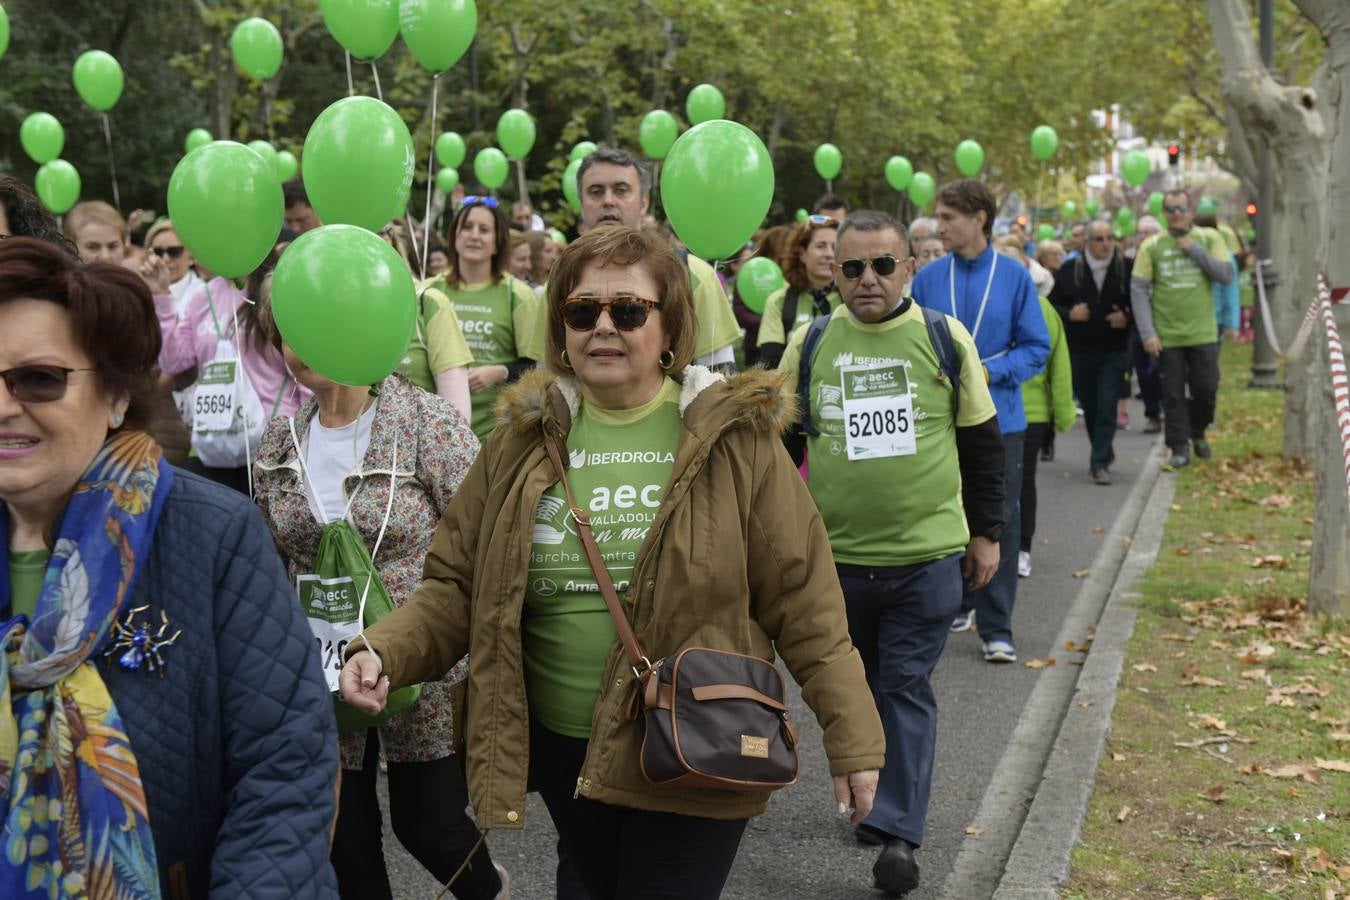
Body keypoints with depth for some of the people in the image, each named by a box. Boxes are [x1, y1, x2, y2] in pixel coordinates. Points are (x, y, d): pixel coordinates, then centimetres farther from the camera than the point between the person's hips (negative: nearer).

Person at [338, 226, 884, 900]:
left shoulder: (735, 439, -7)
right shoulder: (522, 444, 2)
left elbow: (803, 599, -5)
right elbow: (457, 585, 6)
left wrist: (852, 736, -6)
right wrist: (385, 651, -12)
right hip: (560, 750, 4)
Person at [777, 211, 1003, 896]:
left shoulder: (946, 339, -1)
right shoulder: (809, 343, 1)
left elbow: (981, 441, 7)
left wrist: (985, 532, 7)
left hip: (927, 555, -2)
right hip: (835, 556, 2)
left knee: (907, 688, -2)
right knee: (855, 688, 15)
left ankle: (899, 831, 0)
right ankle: (874, 799, 33)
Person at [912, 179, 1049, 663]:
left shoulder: (1015, 278, -2)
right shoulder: (928, 278, 2)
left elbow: (1036, 348, -1)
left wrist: (989, 371, -14)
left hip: (998, 419, -1)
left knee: (999, 522, 0)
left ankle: (996, 628, 7)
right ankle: (960, 602, 31)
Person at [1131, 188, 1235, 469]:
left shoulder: (1208, 239, 2)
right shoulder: (1151, 246, -1)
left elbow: (1227, 275, -8)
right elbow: (1138, 290, -3)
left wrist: (1194, 249, -13)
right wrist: (1147, 333, -10)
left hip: (1203, 334, 1)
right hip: (1167, 337, -1)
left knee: (1206, 389, 4)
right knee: (1173, 395, 3)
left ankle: (1197, 432, 30)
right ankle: (1179, 448, 13)